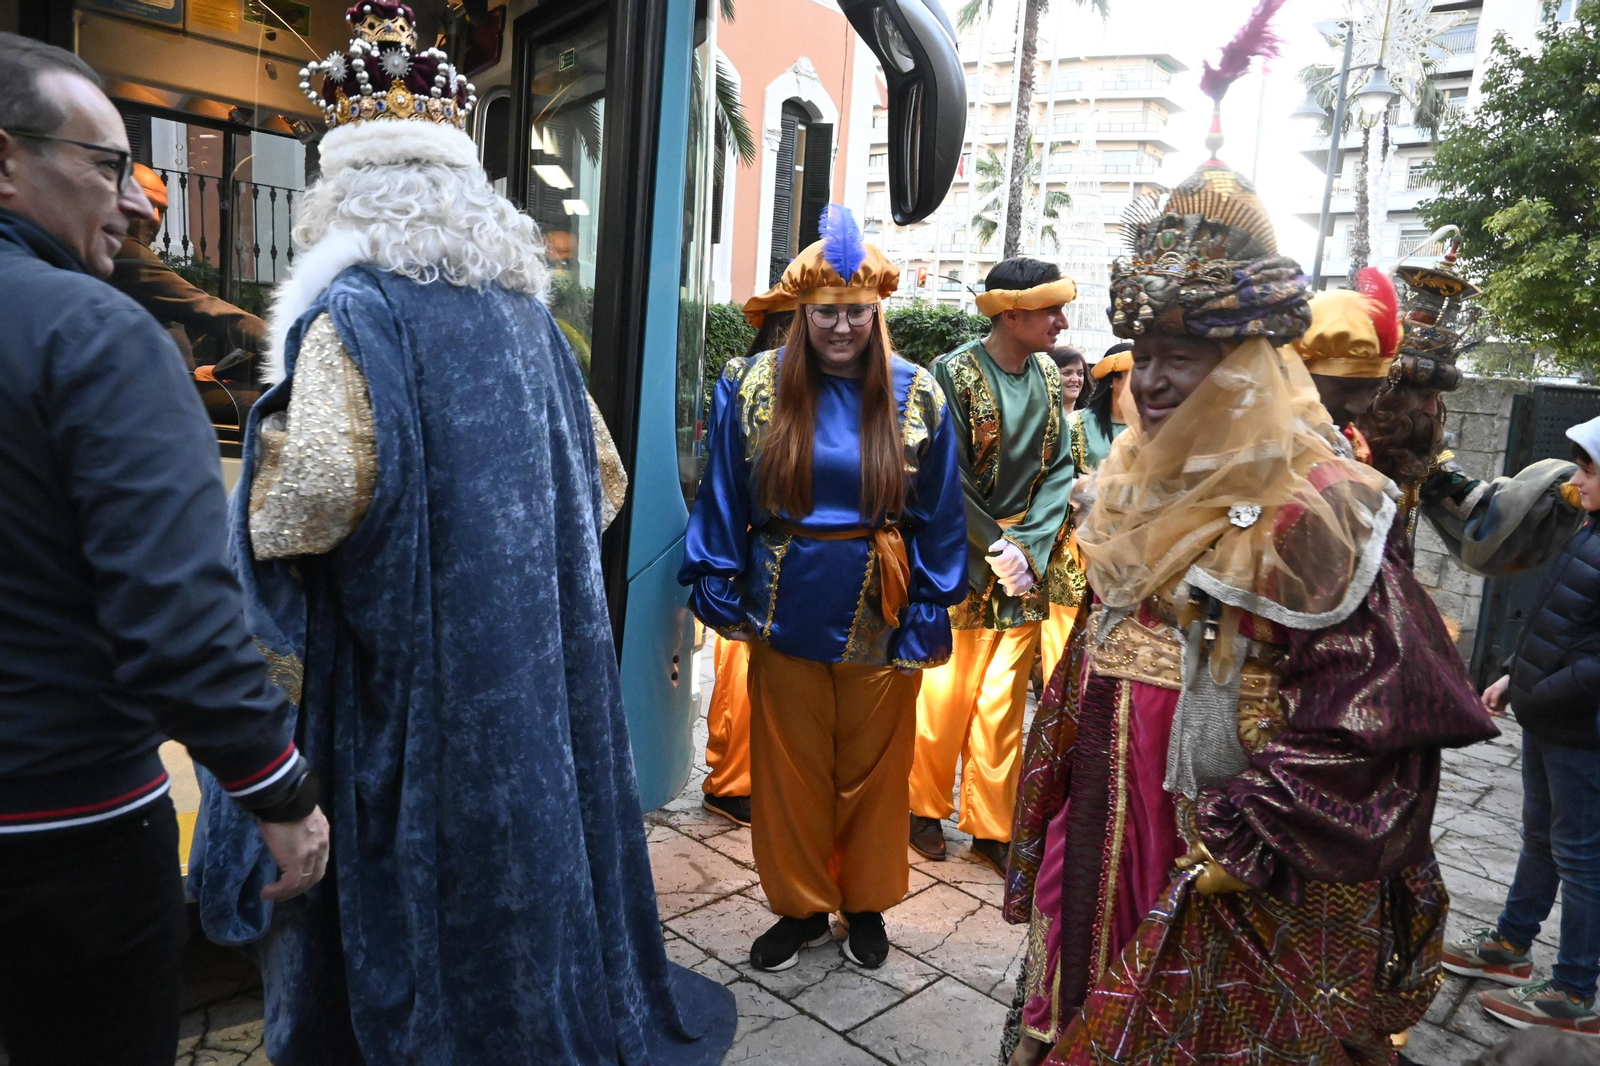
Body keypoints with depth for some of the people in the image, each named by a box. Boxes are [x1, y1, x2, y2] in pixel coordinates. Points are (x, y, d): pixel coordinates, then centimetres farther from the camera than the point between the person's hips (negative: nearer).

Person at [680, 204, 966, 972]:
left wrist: (929, 613, -4)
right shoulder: (754, 386, -2)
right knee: (789, 766, 12)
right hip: (785, 612, 1)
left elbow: (937, 515, 0)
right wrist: (719, 590, -2)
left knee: (872, 766, 13)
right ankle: (801, 905, 33)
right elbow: (723, 498, 2)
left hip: (879, 615, 0)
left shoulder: (917, 395, -3)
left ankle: (866, 902, 36)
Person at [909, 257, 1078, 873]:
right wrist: (997, 551, -15)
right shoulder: (955, 373, -10)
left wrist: (1028, 547, -8)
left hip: (1026, 567, 5)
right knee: (944, 696, 4)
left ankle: (990, 827, 22)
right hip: (961, 563, -4)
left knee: (1004, 704, 9)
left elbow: (1058, 470, 4)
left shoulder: (1048, 376, 6)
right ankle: (927, 810, 26)